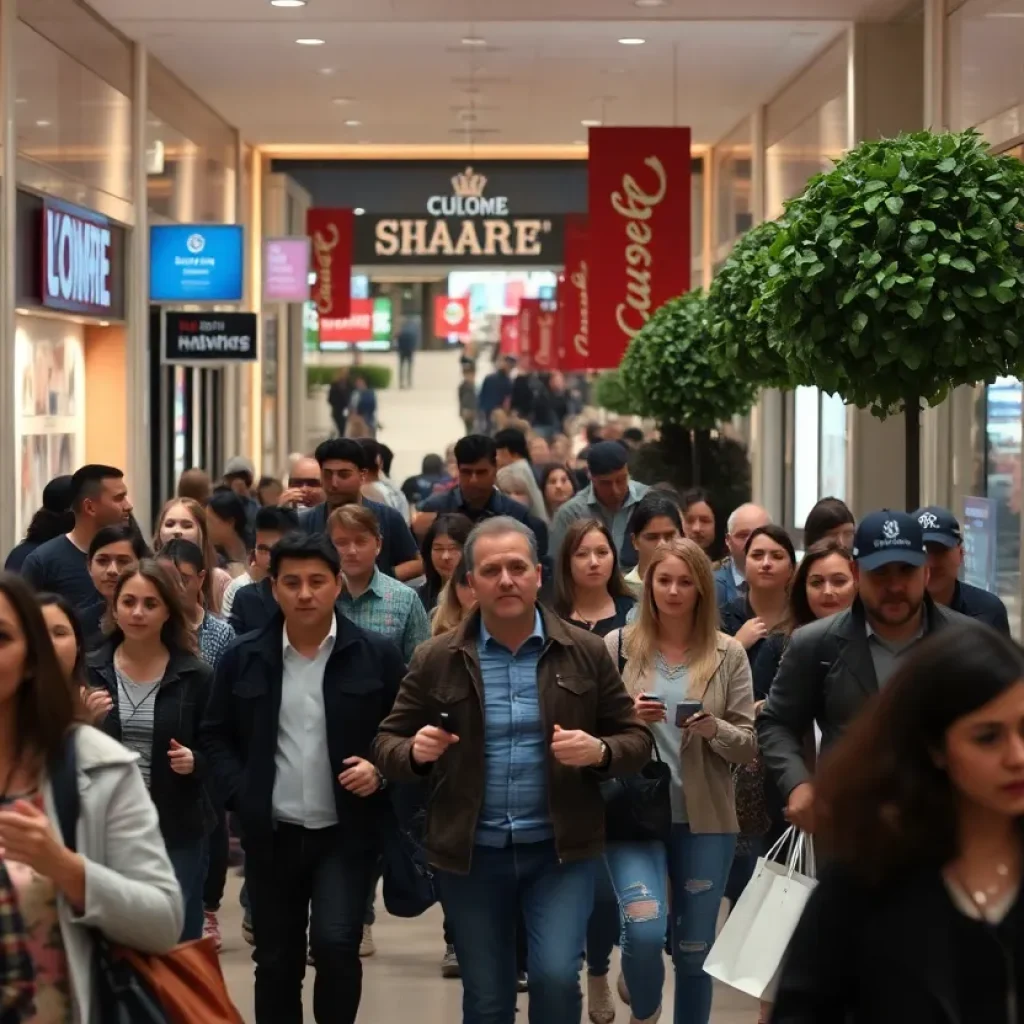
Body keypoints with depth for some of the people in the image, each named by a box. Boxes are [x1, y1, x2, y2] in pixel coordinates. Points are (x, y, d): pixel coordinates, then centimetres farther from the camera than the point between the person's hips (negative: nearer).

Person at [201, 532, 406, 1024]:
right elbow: (216, 735, 7)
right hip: (271, 835, 2)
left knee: (336, 943, -18)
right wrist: (241, 795, -5)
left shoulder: (376, 654, -3)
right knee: (276, 962, 10)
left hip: (346, 832, -2)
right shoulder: (243, 657, 1)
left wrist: (381, 771, -13)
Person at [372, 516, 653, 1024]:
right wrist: (415, 751, -19)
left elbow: (636, 739, 3)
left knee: (556, 977, -15)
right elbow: (386, 744, 4)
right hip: (470, 854, 1)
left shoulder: (585, 652, 0)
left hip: (560, 850, -1)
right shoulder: (436, 659, 0)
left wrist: (600, 752, -18)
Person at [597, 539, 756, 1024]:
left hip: (706, 818, 2)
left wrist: (714, 729, -18)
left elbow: (749, 745, 2)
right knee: (644, 930, -17)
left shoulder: (728, 654, 2)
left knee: (696, 947, 8)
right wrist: (626, 719, -16)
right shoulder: (617, 646, 0)